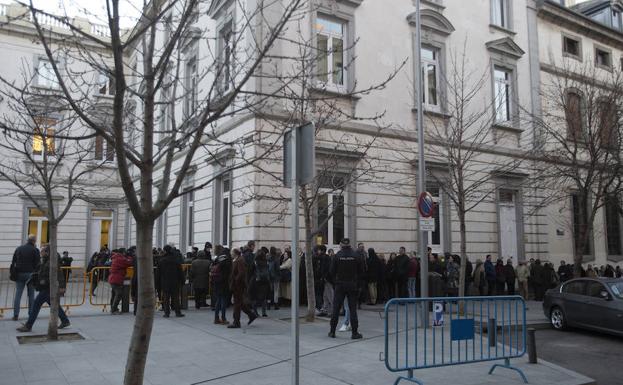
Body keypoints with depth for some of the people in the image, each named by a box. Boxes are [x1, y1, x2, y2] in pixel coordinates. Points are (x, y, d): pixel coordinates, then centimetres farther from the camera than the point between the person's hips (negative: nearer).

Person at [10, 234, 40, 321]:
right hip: (30, 275, -3)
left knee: (18, 295, 4)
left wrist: (13, 274, 14)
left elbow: (13, 263, 11)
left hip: (19, 275, 4)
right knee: (31, 295, 5)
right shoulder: (35, 250, -4)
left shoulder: (18, 249, 11)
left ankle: (15, 315, 0)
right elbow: (38, 264, -8)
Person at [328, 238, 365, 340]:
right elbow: (361, 271, 0)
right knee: (352, 309, 4)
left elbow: (332, 271, -4)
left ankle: (332, 331, 11)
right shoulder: (356, 255, -5)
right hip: (352, 286, 0)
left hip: (340, 285, 0)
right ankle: (354, 332, 4)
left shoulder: (337, 255, -6)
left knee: (336, 308, 7)